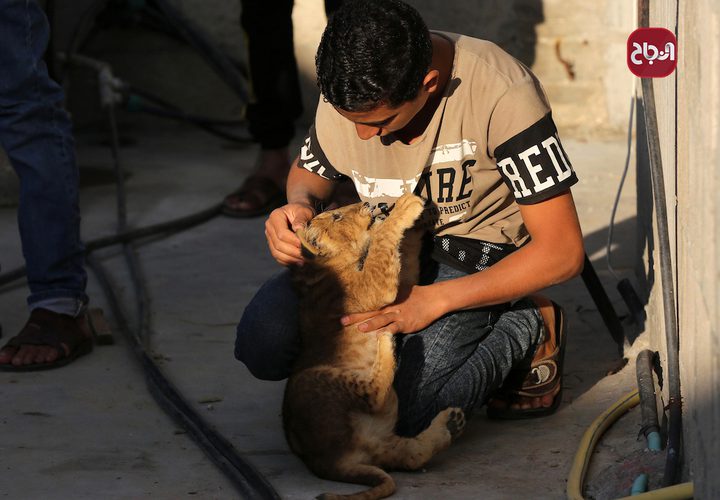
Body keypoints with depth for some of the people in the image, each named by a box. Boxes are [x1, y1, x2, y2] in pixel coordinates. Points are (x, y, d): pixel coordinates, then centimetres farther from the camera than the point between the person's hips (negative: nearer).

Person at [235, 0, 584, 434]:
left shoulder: (504, 95, -27)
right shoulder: (349, 89, -10)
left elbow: (562, 251, -23)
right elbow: (310, 171, 13)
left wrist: (433, 300, -26)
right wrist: (299, 205, -14)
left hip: (475, 254, -5)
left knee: (413, 412, -28)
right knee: (263, 345, -19)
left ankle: (527, 333, 0)